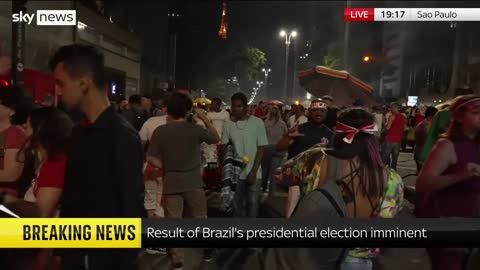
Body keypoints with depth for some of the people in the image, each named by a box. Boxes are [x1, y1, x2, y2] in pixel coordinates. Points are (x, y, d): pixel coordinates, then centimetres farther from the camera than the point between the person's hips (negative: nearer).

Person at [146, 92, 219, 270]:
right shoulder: (195, 129, -7)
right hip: (193, 182, 1)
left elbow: (150, 158, -8)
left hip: (171, 183, 0)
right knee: (200, 219, 18)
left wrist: (165, 167, 6)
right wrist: (204, 118, 10)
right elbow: (216, 138, 10)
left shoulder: (160, 131, -7)